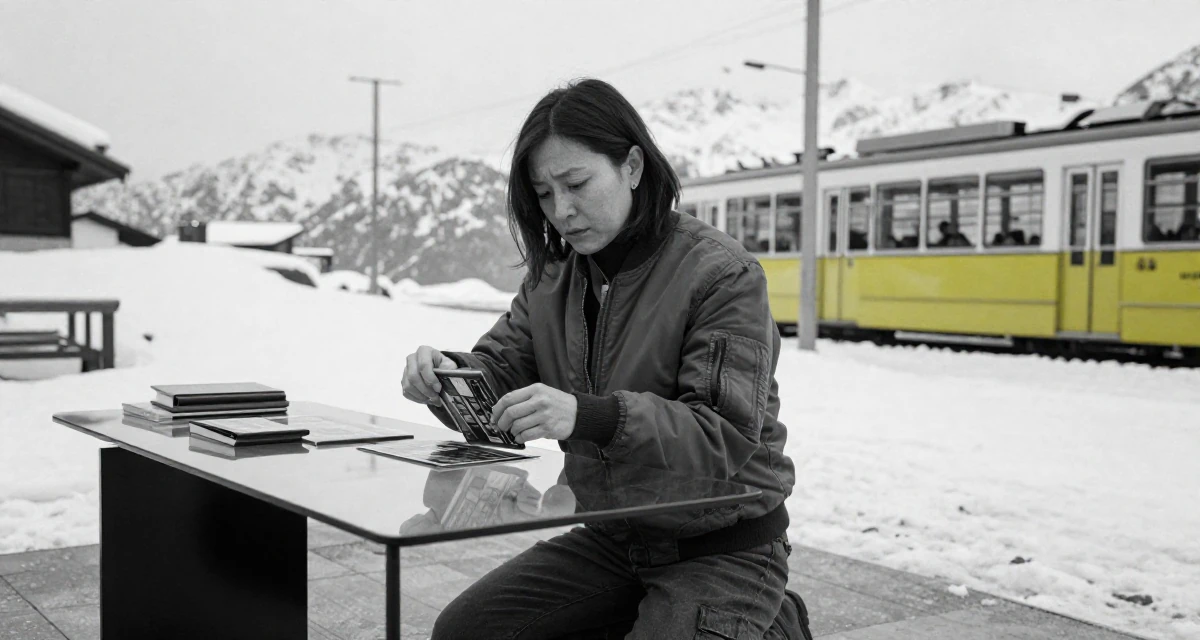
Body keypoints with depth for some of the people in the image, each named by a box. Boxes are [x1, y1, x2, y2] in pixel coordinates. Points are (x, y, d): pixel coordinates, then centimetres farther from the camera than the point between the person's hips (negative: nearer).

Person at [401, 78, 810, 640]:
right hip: (612, 536, 6)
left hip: (723, 546, -6)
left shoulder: (724, 275, -17)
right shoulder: (552, 278, 4)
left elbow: (726, 438, -25)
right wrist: (450, 373, -24)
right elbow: (500, 372, 1)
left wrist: (591, 416, -41)